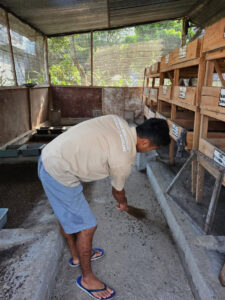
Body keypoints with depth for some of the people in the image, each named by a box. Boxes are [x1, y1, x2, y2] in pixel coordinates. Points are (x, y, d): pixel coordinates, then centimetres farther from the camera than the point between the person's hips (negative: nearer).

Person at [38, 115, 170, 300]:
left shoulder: (119, 121, -1)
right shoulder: (123, 159, -20)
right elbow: (118, 191, 0)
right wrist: (123, 203, 22)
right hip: (58, 174, -10)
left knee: (67, 213, 25)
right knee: (87, 226, 2)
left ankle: (77, 256, 49)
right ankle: (87, 278, 26)